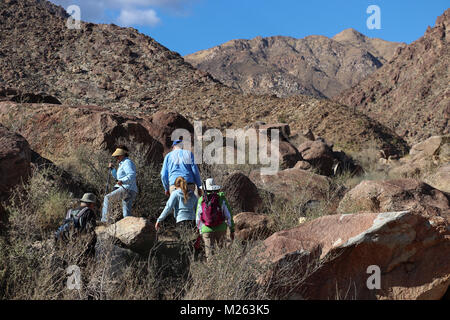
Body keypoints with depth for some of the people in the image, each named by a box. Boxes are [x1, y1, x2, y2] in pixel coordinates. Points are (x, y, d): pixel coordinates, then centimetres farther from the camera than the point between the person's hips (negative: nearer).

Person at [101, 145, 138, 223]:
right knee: (127, 214, 8)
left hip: (127, 189, -10)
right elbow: (117, 177, 33)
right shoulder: (122, 164, 26)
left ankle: (104, 219, -20)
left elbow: (132, 175, -21)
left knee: (107, 198, -15)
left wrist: (122, 181, -36)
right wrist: (112, 169, 19)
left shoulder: (127, 162, -5)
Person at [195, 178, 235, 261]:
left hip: (207, 230, 0)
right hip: (221, 229, 0)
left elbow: (198, 218, 6)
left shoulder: (201, 200, 0)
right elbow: (228, 215, -2)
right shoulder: (221, 198, -4)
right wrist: (232, 229, 6)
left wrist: (200, 230, 18)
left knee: (209, 253, 4)